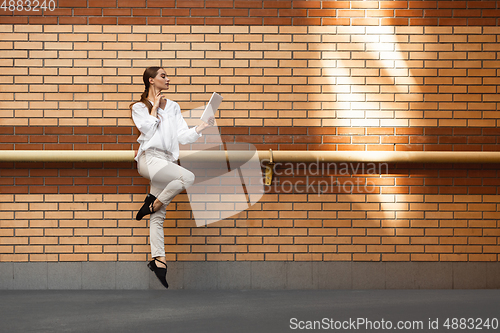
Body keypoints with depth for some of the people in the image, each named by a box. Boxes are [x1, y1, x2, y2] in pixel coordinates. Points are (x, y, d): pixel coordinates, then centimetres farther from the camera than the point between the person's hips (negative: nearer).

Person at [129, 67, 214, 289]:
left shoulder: (173, 107, 21)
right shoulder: (139, 107, 9)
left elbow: (183, 136, 14)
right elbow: (149, 130, -7)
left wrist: (203, 126, 0)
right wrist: (154, 107, 2)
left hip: (167, 161, 5)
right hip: (149, 158, -5)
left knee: (158, 217, -1)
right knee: (188, 177, -27)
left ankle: (158, 260, -6)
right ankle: (153, 203, -11)